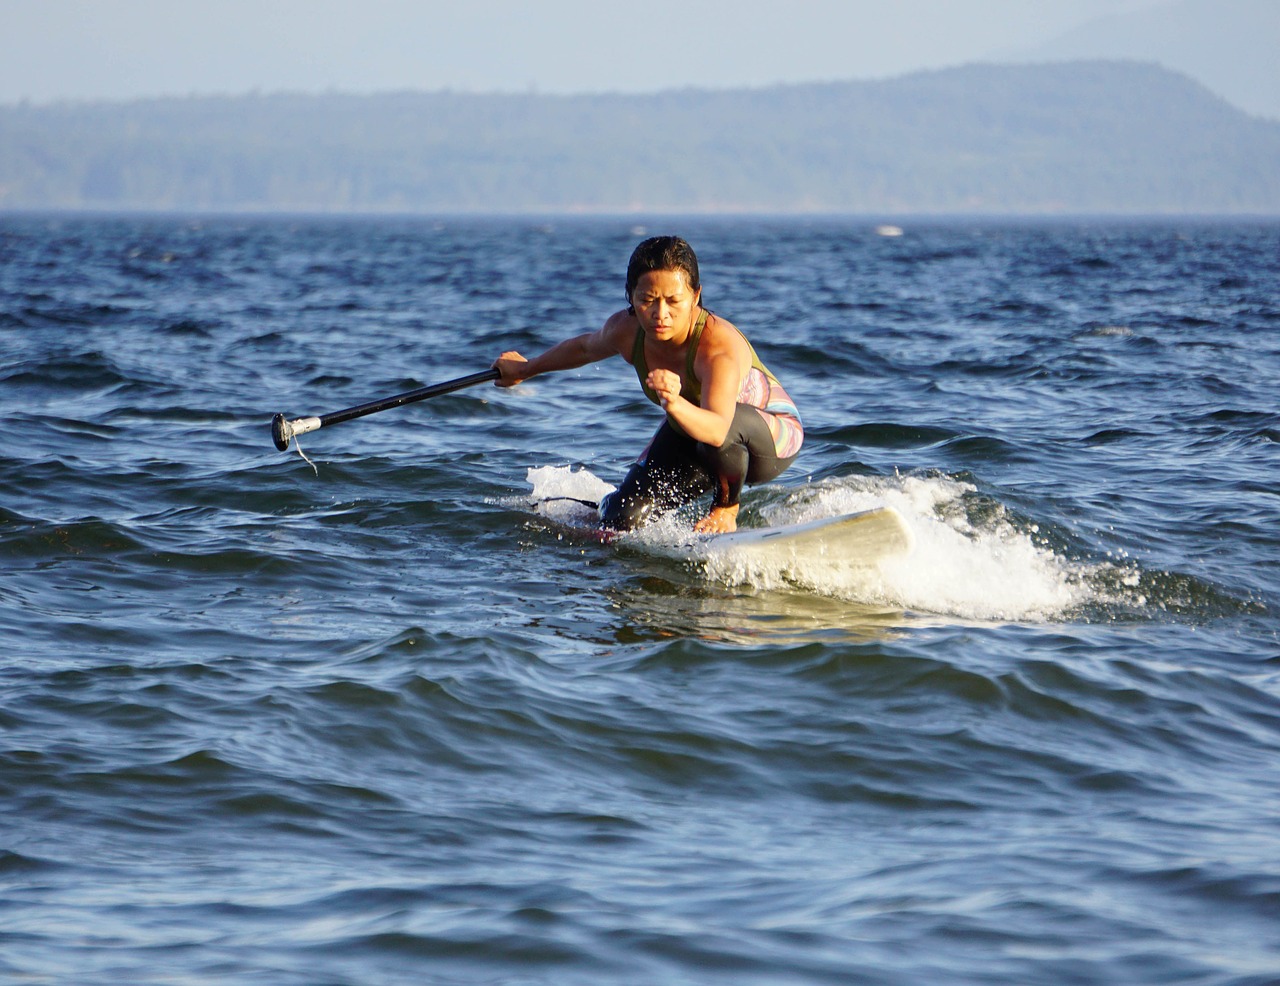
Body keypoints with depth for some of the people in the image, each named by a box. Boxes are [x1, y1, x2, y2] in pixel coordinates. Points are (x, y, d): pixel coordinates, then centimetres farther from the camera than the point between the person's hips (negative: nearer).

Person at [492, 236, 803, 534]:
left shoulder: (720, 345, -39)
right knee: (621, 524, -8)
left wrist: (675, 404, -75)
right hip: (691, 433, 6)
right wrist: (526, 369, 22)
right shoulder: (625, 330, -20)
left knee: (730, 422, -42)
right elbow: (585, 347, 7)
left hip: (772, 436, -5)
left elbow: (717, 429, -56)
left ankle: (727, 510, -11)